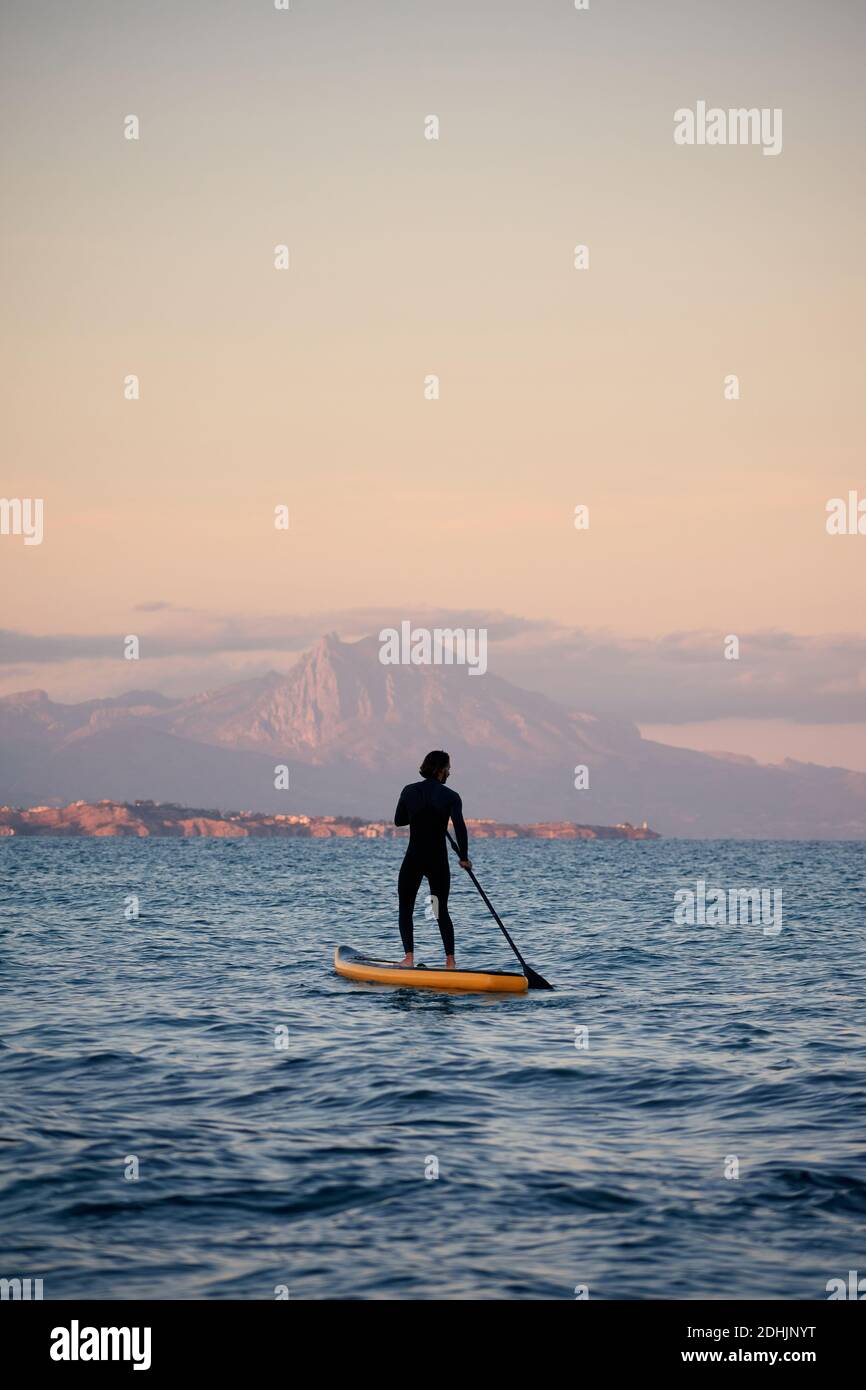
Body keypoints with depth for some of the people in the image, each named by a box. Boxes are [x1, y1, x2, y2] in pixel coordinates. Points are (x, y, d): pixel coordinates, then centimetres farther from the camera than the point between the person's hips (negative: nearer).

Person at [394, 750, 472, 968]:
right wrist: (464, 858, -6)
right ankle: (450, 960, 6)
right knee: (442, 911, 14)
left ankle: (409, 957, -5)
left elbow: (398, 820, 12)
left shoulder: (409, 791, 0)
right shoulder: (450, 797, -6)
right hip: (439, 862, 0)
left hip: (413, 860, 0)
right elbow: (460, 827, -16)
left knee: (405, 910, 11)